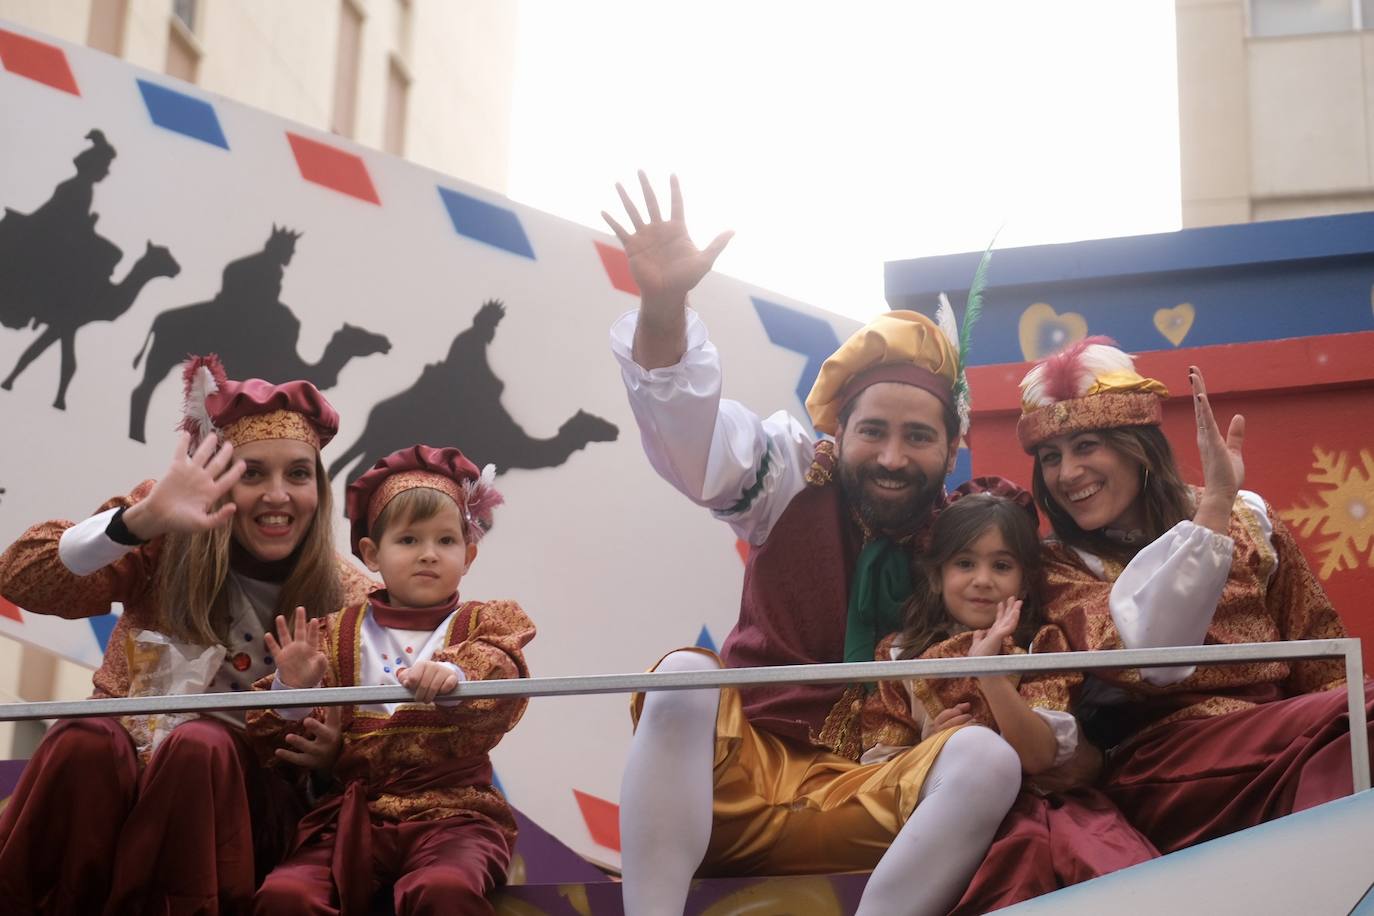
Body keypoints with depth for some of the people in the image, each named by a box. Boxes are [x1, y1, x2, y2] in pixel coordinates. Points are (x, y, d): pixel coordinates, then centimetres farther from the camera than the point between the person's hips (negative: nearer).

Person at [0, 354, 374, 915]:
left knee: (202, 745, -33)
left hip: (235, 790, 0)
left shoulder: (342, 596, -4)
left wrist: (327, 750, -20)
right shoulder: (168, 541, -6)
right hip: (108, 766, 0)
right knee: (87, 739, -34)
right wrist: (143, 519, -35)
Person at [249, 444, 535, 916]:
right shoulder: (339, 634, 16)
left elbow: (503, 683, -12)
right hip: (352, 814, 2)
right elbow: (301, 741, 13)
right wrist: (292, 691, -10)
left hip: (450, 811, -2)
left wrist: (454, 678, -35)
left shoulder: (482, 625, 11)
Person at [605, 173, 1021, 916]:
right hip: (731, 783, 0)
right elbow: (689, 429, -12)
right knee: (686, 673, -29)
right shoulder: (796, 483, 4)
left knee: (989, 758, -26)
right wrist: (663, 307, -30)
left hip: (860, 806, 0)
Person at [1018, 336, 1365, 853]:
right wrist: (1214, 504, -17)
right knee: (1345, 724, -30)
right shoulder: (1061, 567, 6)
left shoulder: (1247, 518, 14)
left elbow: (1321, 660, 12)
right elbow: (1146, 659, -13)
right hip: (1158, 768, -4)